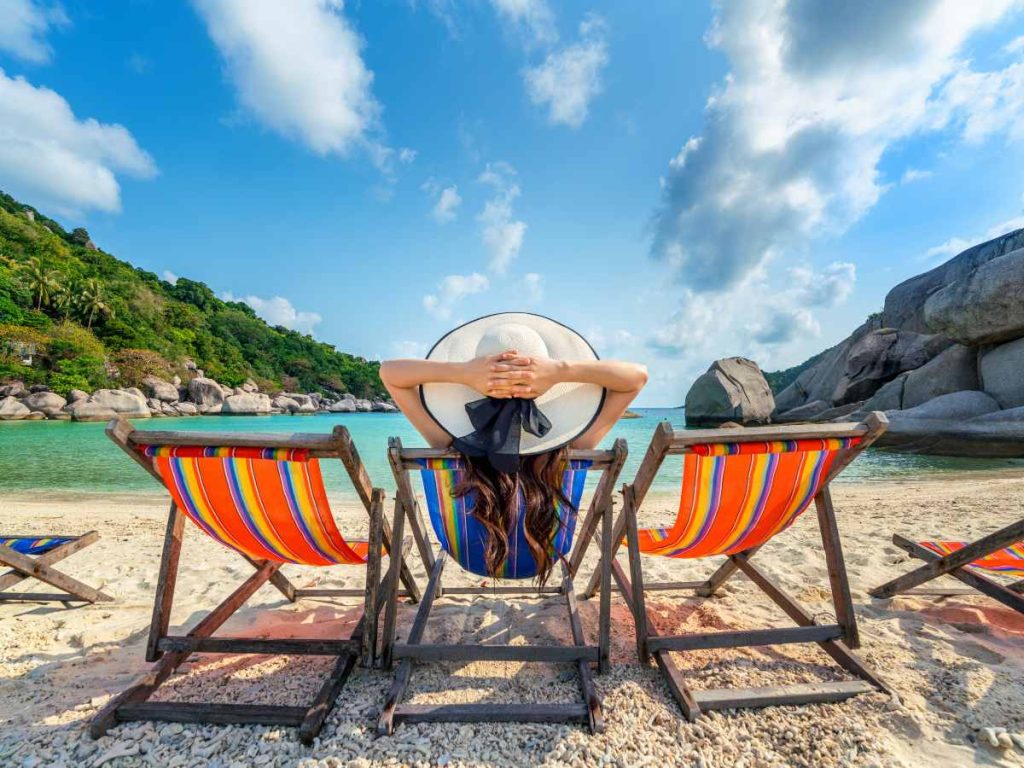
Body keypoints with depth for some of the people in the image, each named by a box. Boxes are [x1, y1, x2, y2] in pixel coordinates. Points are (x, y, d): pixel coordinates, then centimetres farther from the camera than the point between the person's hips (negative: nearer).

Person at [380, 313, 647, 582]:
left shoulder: (454, 449, -31)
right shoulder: (564, 456, -30)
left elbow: (388, 371, -22)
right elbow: (638, 375, -23)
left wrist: (462, 371, -36)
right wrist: (562, 370, -36)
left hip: (471, 559, 1)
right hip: (548, 559, 0)